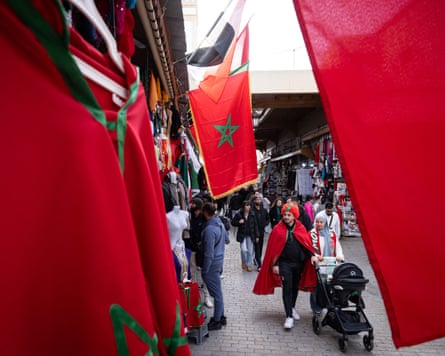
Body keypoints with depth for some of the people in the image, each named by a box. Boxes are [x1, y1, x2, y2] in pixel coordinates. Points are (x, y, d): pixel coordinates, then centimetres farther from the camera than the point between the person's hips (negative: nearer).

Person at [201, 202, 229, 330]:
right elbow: (226, 239, 18)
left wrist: (204, 270, -15)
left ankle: (217, 321, 18)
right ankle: (221, 316, 32)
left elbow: (209, 253, -23)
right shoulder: (220, 224, 1)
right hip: (219, 260, 9)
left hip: (212, 264, -9)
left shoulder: (209, 229, -25)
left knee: (216, 293, 4)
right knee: (218, 291, 20)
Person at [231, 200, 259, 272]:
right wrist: (239, 222, -17)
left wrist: (257, 236, 1)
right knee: (244, 249, -11)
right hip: (242, 235, -2)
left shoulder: (252, 215, 0)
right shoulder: (238, 214, -6)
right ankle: (244, 262, 17)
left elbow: (255, 225, 4)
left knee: (250, 251, 6)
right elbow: (233, 222, 3)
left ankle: (249, 265, 22)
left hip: (250, 235, 2)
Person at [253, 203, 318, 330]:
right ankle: (289, 316, 1)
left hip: (299, 263, 4)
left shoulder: (301, 228, 2)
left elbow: (307, 243, 2)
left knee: (295, 287, 17)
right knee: (287, 288, -6)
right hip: (284, 263, -4)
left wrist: (312, 255, -15)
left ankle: (292, 308, 39)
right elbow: (273, 248, -7)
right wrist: (274, 264, -9)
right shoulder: (278, 229, -7)